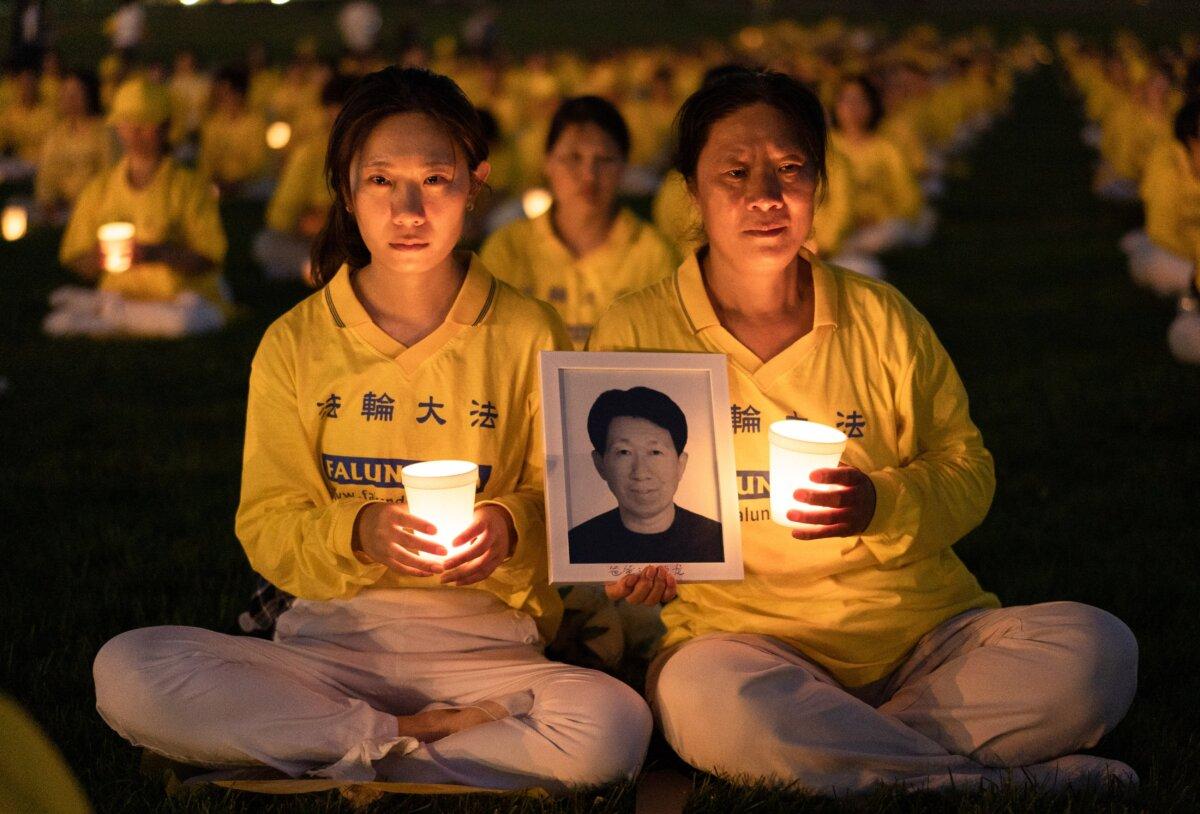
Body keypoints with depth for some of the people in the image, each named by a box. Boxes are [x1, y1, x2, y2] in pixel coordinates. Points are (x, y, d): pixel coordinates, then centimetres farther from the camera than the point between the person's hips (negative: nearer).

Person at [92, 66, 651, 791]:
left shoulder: (529, 336, 5)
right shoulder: (295, 343, 7)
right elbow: (266, 528, 3)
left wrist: (510, 526, -16)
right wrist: (359, 534, -18)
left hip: (485, 644, -1)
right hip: (331, 637, 1)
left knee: (615, 727, -35)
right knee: (126, 671, -26)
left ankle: (331, 768, -18)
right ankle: (415, 739, -18)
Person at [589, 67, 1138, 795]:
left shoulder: (882, 319, 11)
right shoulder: (636, 335, 5)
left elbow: (968, 468, 11)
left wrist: (881, 503, -12)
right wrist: (626, 561, -16)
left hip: (925, 628, 3)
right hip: (743, 631, -2)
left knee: (1098, 651, -24)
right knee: (704, 696, -41)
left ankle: (840, 748, -24)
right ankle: (1005, 779, -27)